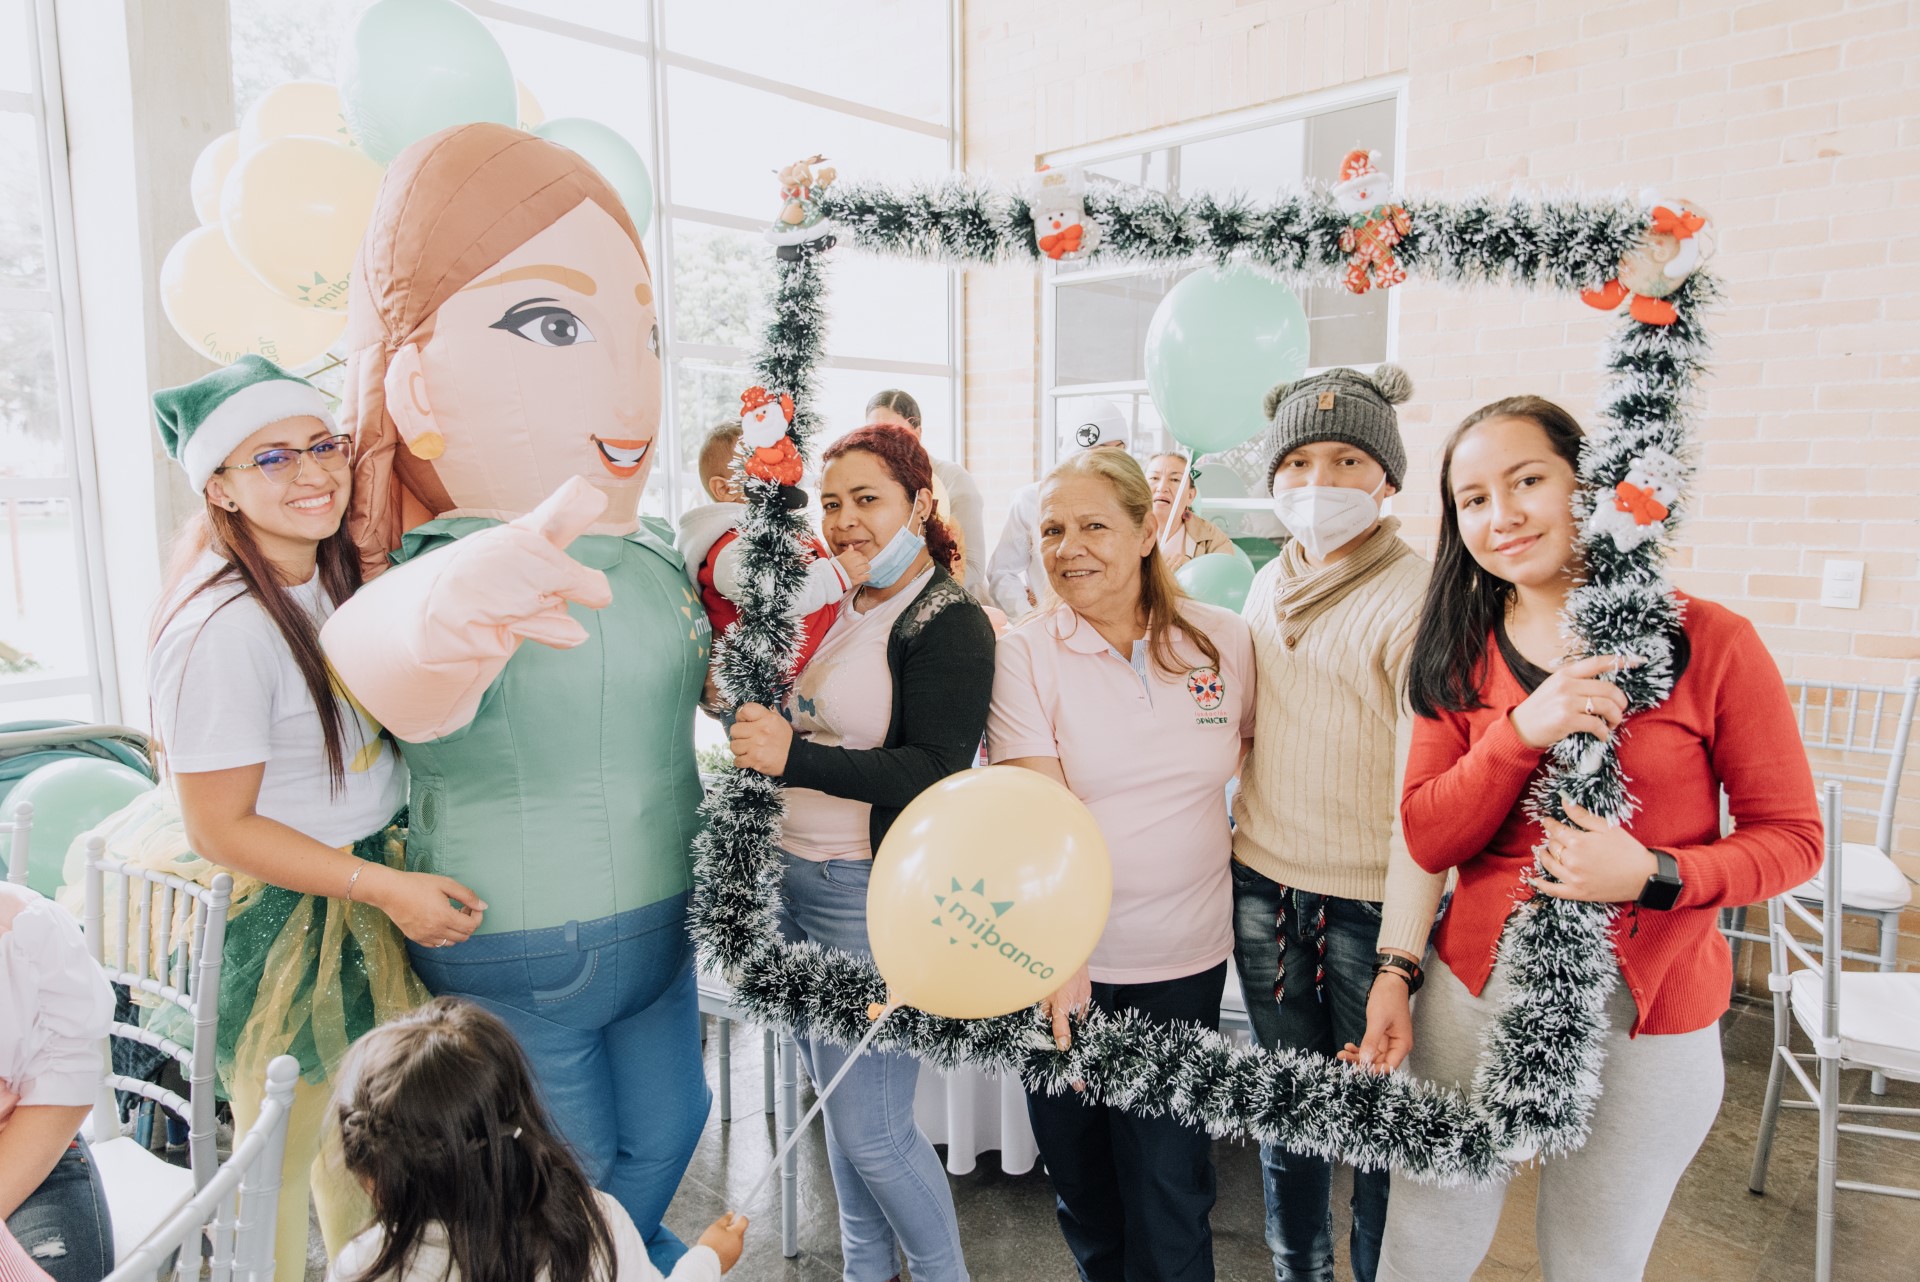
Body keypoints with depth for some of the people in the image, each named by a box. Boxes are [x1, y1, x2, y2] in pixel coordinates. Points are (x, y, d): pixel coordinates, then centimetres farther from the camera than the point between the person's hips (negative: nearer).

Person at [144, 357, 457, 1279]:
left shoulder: (336, 580, 1)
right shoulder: (221, 630, -24)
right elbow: (220, 829, -20)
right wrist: (390, 887, -20)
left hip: (368, 889, 8)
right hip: (277, 917, -8)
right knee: (282, 1153, 13)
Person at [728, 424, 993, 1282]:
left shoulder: (950, 623, -11)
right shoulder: (831, 605, 9)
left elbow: (935, 772, -21)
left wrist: (791, 756, -28)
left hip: (876, 893, -7)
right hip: (791, 879, 7)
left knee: (870, 1129, 1)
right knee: (838, 1100, 19)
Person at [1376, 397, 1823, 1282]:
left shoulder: (1709, 641, -10)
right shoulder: (1461, 653, -1)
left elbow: (1790, 837, -5)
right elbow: (1427, 840, -7)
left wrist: (1654, 875, -23)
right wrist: (1522, 731, -22)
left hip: (1649, 1015, -2)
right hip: (1479, 989, 2)